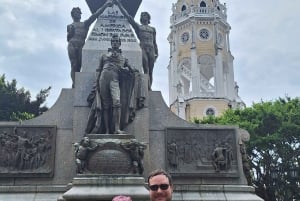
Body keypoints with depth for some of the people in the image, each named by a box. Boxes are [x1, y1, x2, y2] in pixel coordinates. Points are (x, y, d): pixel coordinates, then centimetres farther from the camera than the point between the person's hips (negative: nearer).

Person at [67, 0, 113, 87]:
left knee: (79, 65, -7)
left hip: (81, 47, 1)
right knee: (74, 65, -10)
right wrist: (70, 32, -2)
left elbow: (95, 15, 13)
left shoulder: (85, 24, 20)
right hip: (72, 46, -1)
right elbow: (68, 39, 17)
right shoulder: (69, 26, 21)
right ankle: (74, 84, -17)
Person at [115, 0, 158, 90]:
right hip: (143, 48, -2)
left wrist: (157, 53, 11)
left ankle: (149, 89, -8)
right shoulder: (138, 26, 19)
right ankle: (148, 88, -24)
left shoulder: (153, 29, 26)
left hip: (151, 49, 3)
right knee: (146, 70, -16)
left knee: (150, 71, -5)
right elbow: (127, 16, 15)